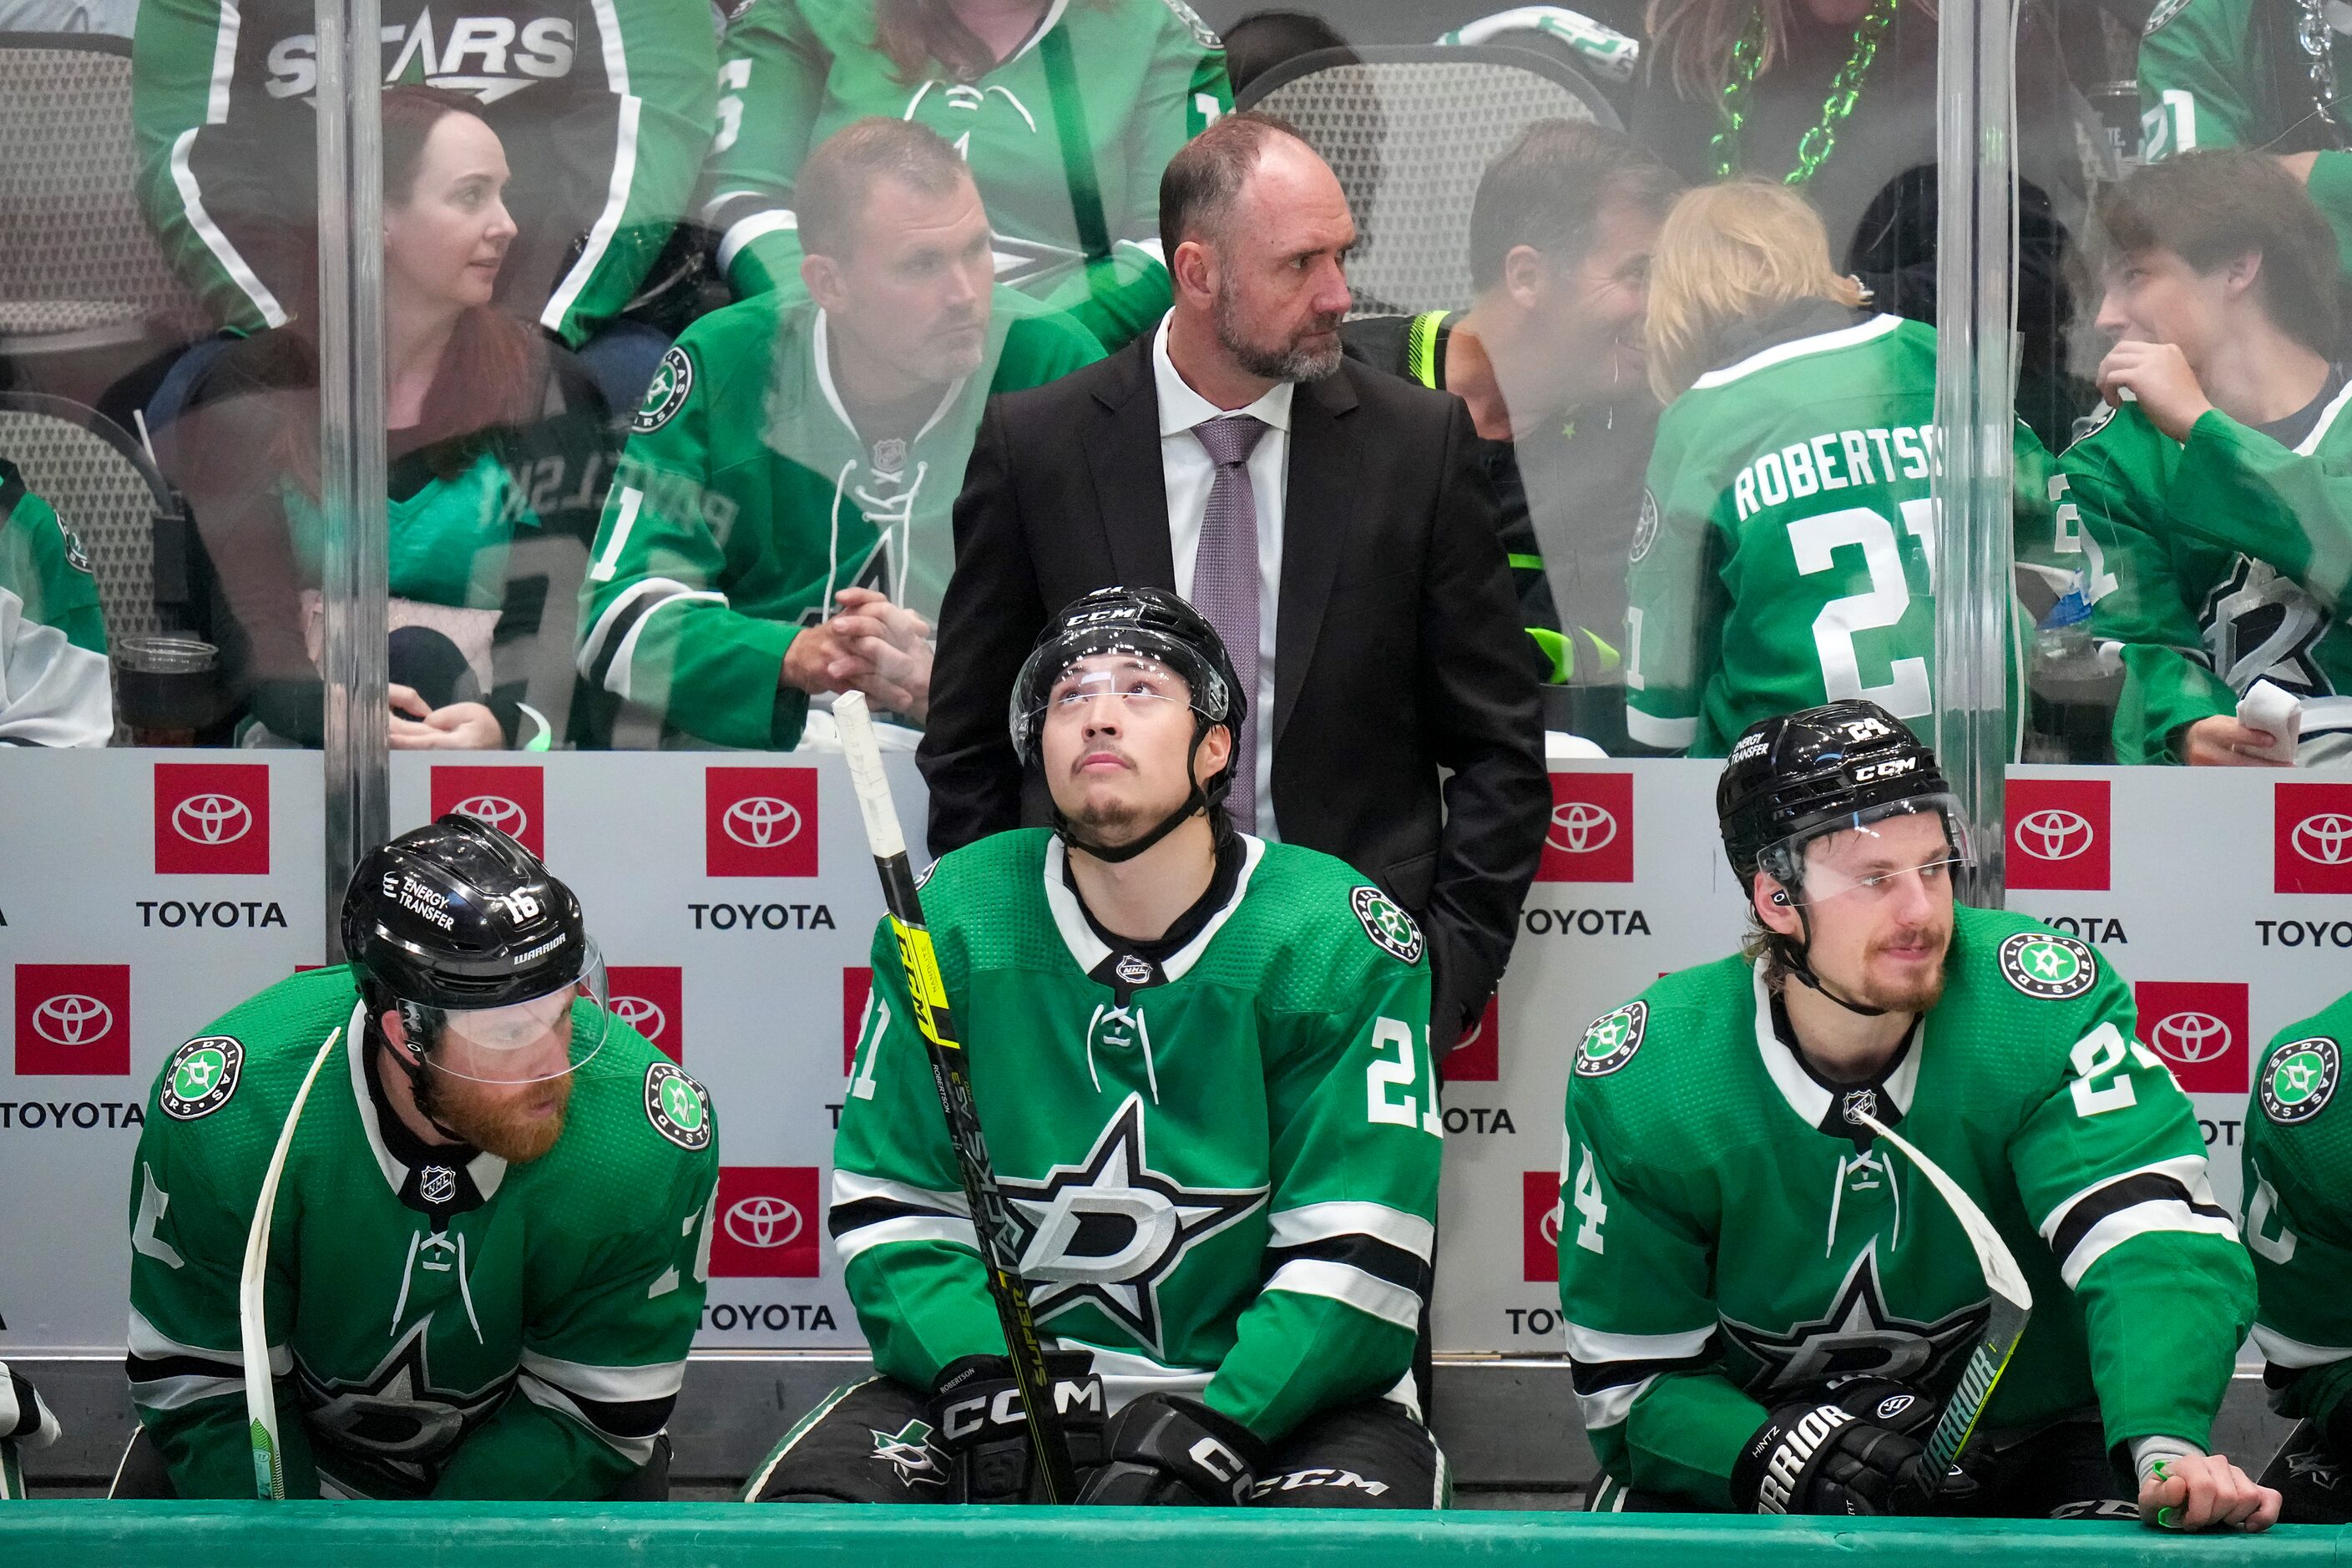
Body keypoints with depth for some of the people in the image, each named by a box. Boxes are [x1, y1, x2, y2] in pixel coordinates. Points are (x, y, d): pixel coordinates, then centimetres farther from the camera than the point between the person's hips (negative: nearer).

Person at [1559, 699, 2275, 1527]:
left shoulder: (2041, 1003, -16)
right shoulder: (1641, 1081, -13)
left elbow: (2154, 1238, -28)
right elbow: (1631, 1379, -8)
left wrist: (2167, 1444, -48)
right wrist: (1783, 1457, -29)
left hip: (2024, 1454, 0)